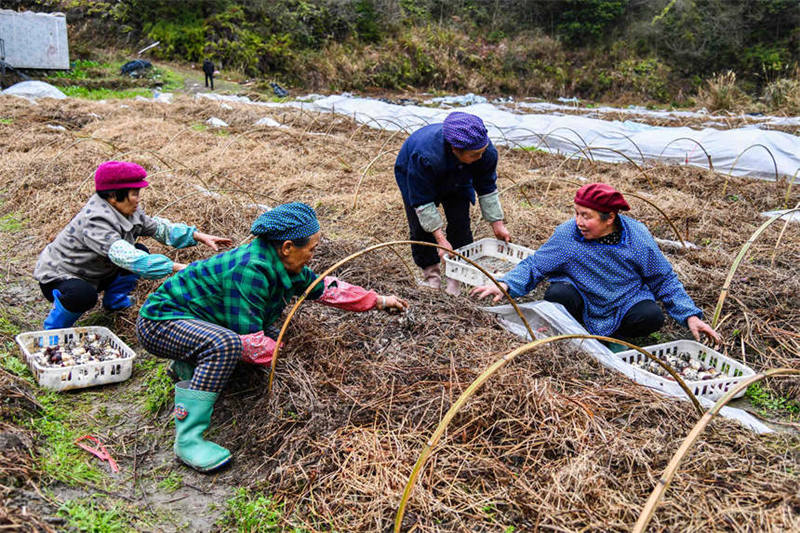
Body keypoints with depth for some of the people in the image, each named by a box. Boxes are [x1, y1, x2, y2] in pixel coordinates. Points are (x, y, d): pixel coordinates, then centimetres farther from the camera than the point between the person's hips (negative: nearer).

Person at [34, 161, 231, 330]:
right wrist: (175, 267, -49)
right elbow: (125, 256, -46)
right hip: (57, 276, -9)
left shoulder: (126, 210, -7)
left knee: (141, 252, 2)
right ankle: (54, 327, -8)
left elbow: (156, 227, 4)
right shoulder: (95, 221, -35)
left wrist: (197, 236, -6)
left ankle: (115, 301, 19)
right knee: (83, 295, -40)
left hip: (95, 274, 9)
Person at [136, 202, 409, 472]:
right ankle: (187, 440, -29)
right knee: (226, 344, -36)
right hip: (159, 321, -9)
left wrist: (377, 300, 16)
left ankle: (190, 365, 11)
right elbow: (250, 341, -30)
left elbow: (323, 287, 13)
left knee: (271, 335, 4)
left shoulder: (283, 266, -2)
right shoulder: (250, 270, -31)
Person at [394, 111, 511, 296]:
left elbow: (487, 189, -14)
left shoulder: (487, 151, -33)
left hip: (456, 179, 3)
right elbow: (423, 202, -36)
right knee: (421, 227, -10)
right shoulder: (425, 157, -47)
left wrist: (497, 224, -15)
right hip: (413, 176, -3)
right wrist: (441, 240, -38)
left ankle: (456, 275, 3)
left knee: (460, 223, -10)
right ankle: (431, 273, 10)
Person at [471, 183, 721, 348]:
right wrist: (505, 284, -28)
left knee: (652, 318, -28)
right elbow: (534, 265, -10)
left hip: (625, 304, 1)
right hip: (581, 302, 0)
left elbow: (665, 280, -2)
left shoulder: (637, 237, -14)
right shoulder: (567, 234, -16)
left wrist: (691, 316, -7)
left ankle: (616, 336, 5)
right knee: (558, 294, -31)